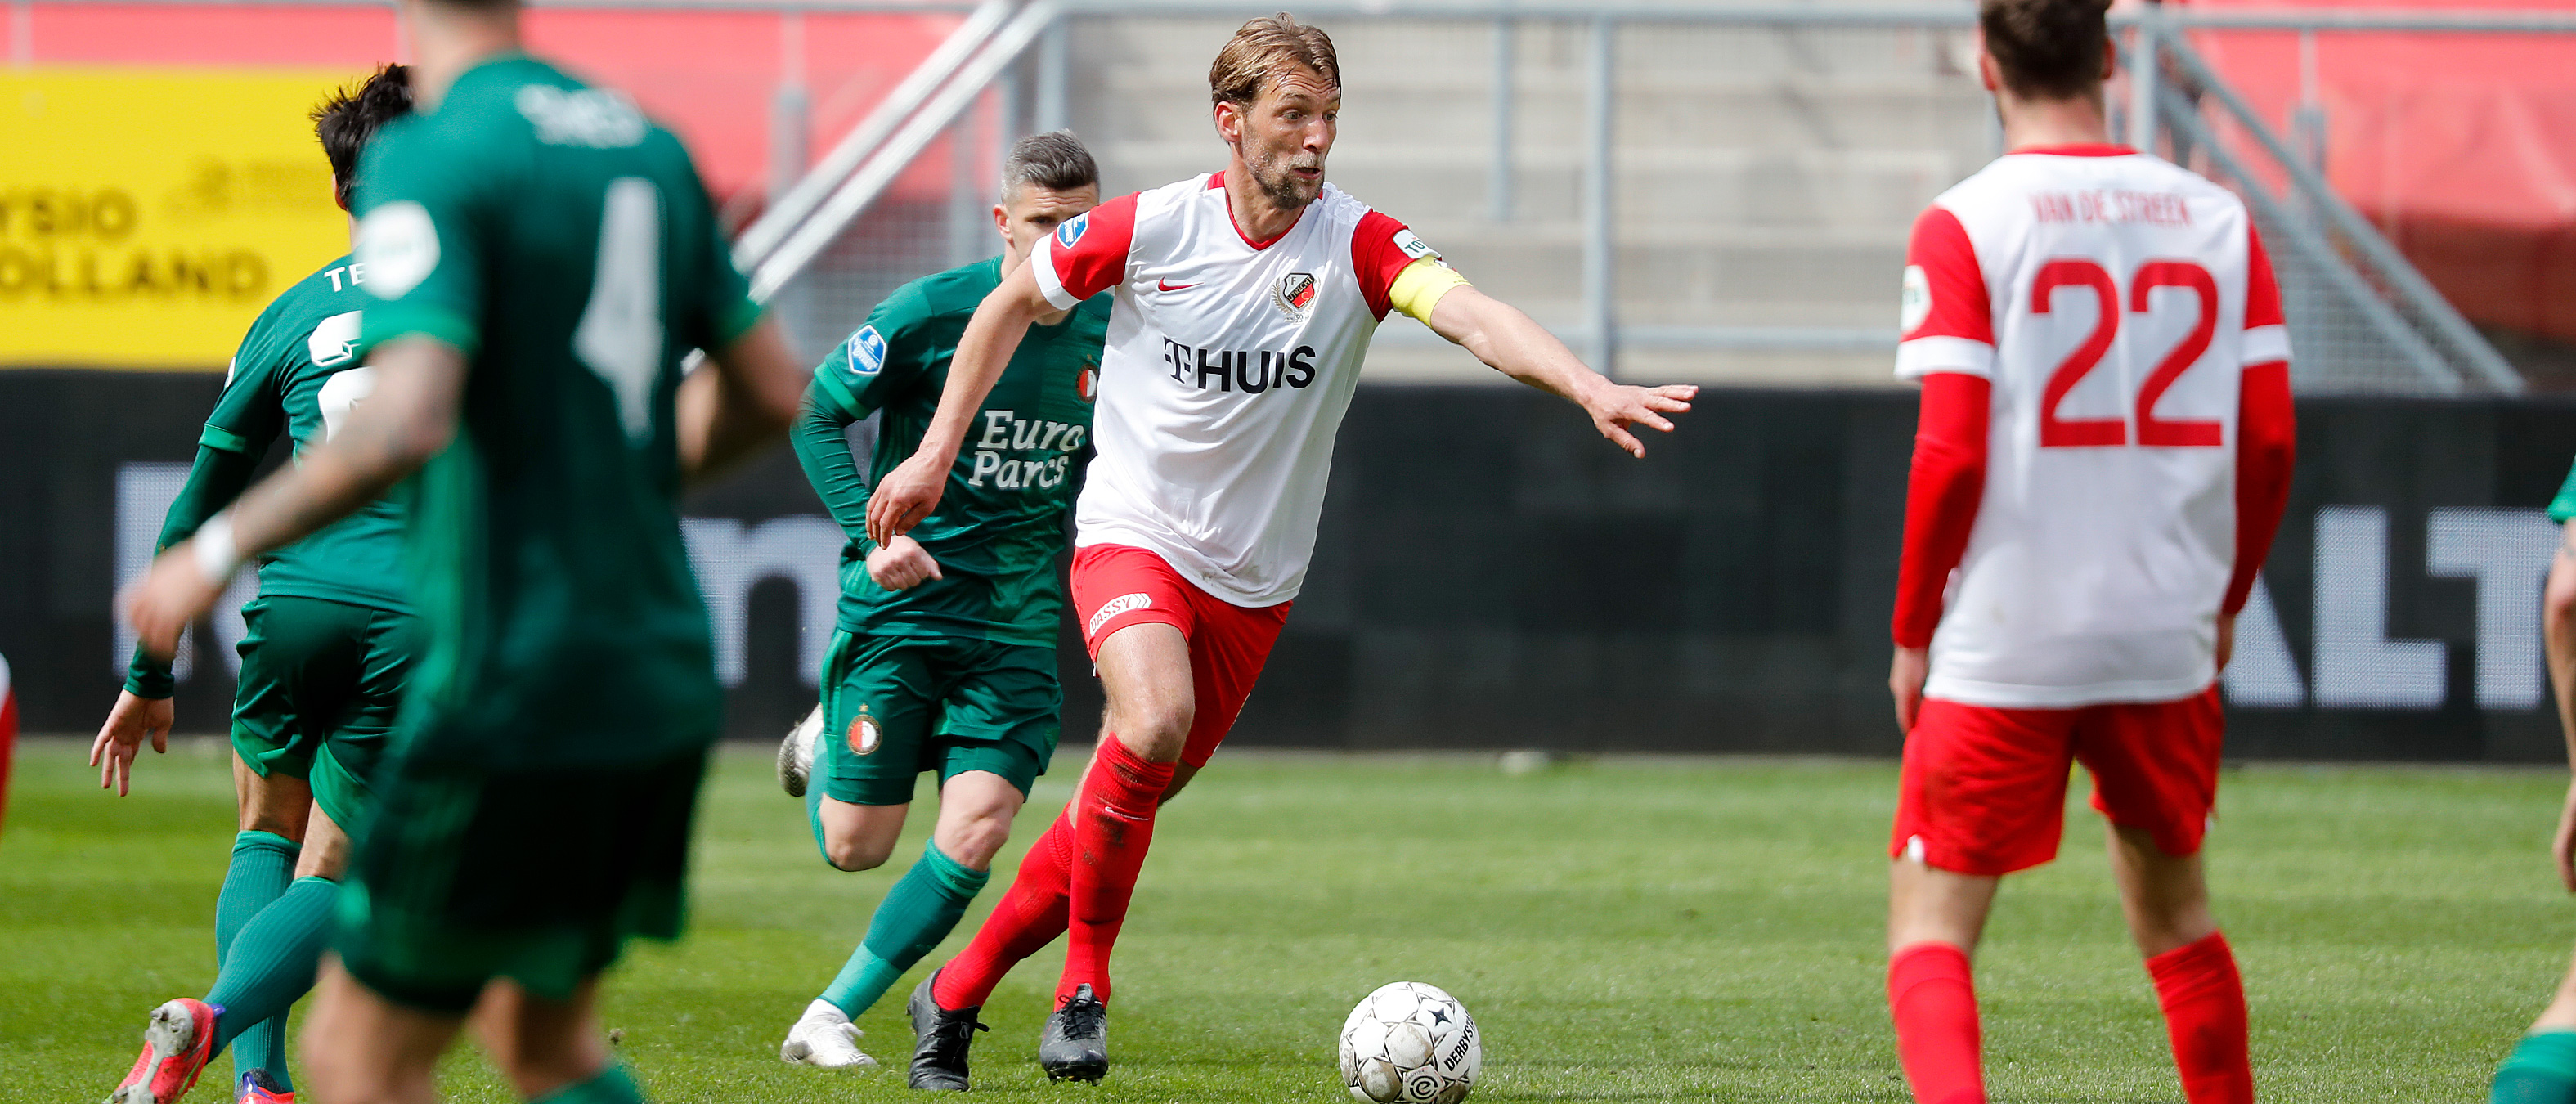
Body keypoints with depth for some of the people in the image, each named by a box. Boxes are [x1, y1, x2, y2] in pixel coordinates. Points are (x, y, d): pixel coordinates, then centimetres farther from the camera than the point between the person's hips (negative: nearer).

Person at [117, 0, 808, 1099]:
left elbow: (408, 422, -25)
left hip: (512, 681, -7)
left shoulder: (426, 158, -12)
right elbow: (768, 392, 16)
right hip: (664, 680, 7)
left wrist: (219, 551, -13)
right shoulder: (649, 145, 10)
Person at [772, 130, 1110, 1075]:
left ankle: (830, 1019, -2)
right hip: (900, 607, -3)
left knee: (979, 827, -15)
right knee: (854, 847, -1)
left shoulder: (1110, 332, 2)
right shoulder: (930, 312, -10)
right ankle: (828, 741, 35)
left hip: (1017, 624, 3)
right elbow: (817, 413, -3)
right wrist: (873, 531, -14)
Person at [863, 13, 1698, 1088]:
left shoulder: (1356, 244, -12)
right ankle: (1084, 989, -13)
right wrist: (936, 454, 5)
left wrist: (1589, 386, -47)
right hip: (1132, 533, -3)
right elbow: (1011, 305, 6)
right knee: (1152, 725, -30)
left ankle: (955, 996, 27)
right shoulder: (1147, 229, -11)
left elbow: (1471, 314, -29)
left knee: (1123, 812, 8)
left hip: (1253, 583, 3)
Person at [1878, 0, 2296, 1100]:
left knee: (1929, 928, 0)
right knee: (2172, 906, 22)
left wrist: (1911, 634, 0)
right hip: (2166, 639, 4)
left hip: (2002, 645, -4)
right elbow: (2269, 441, 3)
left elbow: (1950, 455, -11)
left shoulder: (1963, 226, -7)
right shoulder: (2216, 218, 4)